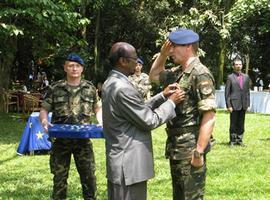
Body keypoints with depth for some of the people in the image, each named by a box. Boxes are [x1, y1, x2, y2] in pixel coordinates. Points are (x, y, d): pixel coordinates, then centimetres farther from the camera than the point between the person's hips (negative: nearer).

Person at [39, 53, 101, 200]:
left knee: (89, 175, 6)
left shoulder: (90, 88, 5)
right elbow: (44, 110, 2)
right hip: (60, 140, -1)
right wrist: (44, 121, -19)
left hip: (83, 140, 1)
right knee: (59, 176, 9)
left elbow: (98, 109, 15)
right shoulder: (55, 88, 0)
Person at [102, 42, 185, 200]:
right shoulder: (123, 88, -22)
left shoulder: (111, 83, 10)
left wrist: (162, 96, 10)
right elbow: (149, 121, -16)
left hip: (119, 161, 10)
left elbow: (139, 109, 16)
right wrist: (171, 102, -4)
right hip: (129, 164, -10)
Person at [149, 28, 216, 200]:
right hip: (175, 147, 9)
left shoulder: (200, 74, -17)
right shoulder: (177, 72, 10)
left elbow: (209, 117, -22)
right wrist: (163, 54, 13)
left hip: (190, 149, -9)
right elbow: (154, 76, 29)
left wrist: (199, 152, -24)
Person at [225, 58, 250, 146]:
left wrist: (247, 104, 7)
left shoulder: (246, 77, 11)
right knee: (233, 124, 2)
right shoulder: (230, 77, -2)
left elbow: (247, 91, 13)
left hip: (243, 105, 4)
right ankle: (232, 140, 10)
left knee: (241, 124, 9)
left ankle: (239, 140, 17)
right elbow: (227, 93, -4)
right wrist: (228, 105, -10)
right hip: (234, 104, -4)